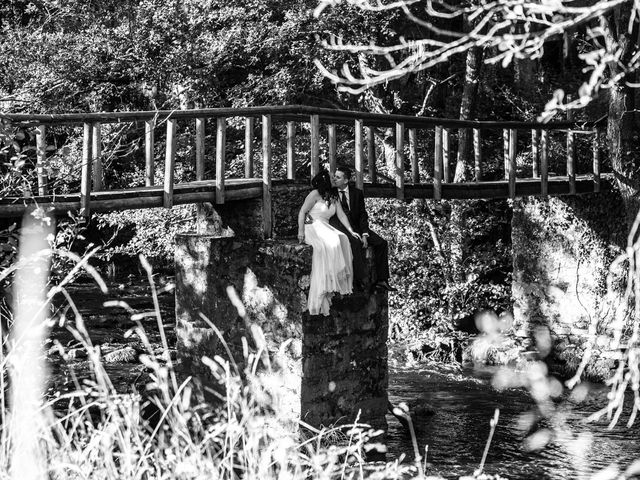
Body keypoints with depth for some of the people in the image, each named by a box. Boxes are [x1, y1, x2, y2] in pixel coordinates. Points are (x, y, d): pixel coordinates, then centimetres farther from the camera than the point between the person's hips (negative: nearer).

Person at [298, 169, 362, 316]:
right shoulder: (315, 194, -5)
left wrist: (351, 231, 4)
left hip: (326, 229, 7)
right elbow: (302, 212, -9)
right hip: (313, 228, -7)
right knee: (329, 244, -33)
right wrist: (301, 231, -19)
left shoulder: (333, 197, 16)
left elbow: (341, 215, 14)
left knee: (342, 239, -23)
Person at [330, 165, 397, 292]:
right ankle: (361, 280, -35)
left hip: (356, 228, 4)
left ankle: (381, 280, -13)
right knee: (355, 244, -34)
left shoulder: (357, 193, 5)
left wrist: (364, 234, -12)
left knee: (381, 243, -13)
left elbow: (362, 215, 4)